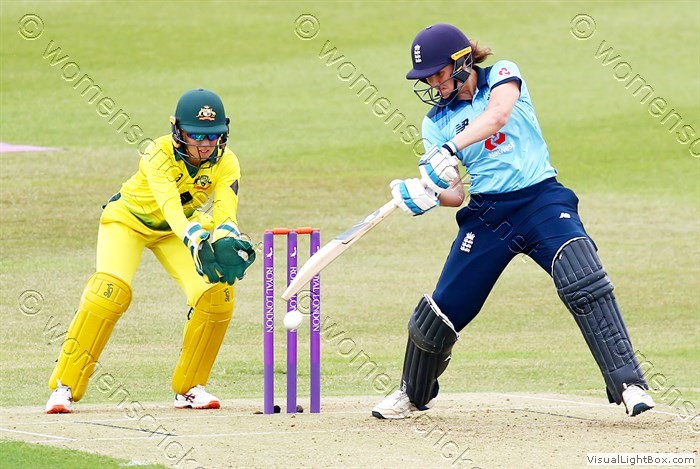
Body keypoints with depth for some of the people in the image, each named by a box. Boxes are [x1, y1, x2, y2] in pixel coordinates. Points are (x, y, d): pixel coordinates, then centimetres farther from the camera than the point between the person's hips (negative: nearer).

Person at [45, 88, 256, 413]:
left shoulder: (225, 162, -21)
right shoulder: (159, 154, -33)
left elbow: (225, 212, -34)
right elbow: (171, 207, -48)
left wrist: (227, 242, -57)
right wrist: (197, 242, -66)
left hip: (176, 229, 4)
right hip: (128, 219, -4)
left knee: (218, 294, -15)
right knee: (110, 290, -28)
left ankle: (189, 388, 3)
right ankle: (64, 387, -19)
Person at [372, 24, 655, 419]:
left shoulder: (502, 76, -1)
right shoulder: (436, 122, 8)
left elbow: (497, 114, -25)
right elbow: (454, 194, 2)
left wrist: (448, 151, -37)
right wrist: (427, 194, -21)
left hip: (541, 199, -4)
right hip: (487, 214, 4)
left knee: (584, 283, -27)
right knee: (444, 308, 3)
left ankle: (628, 384, -27)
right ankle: (415, 394, 31)